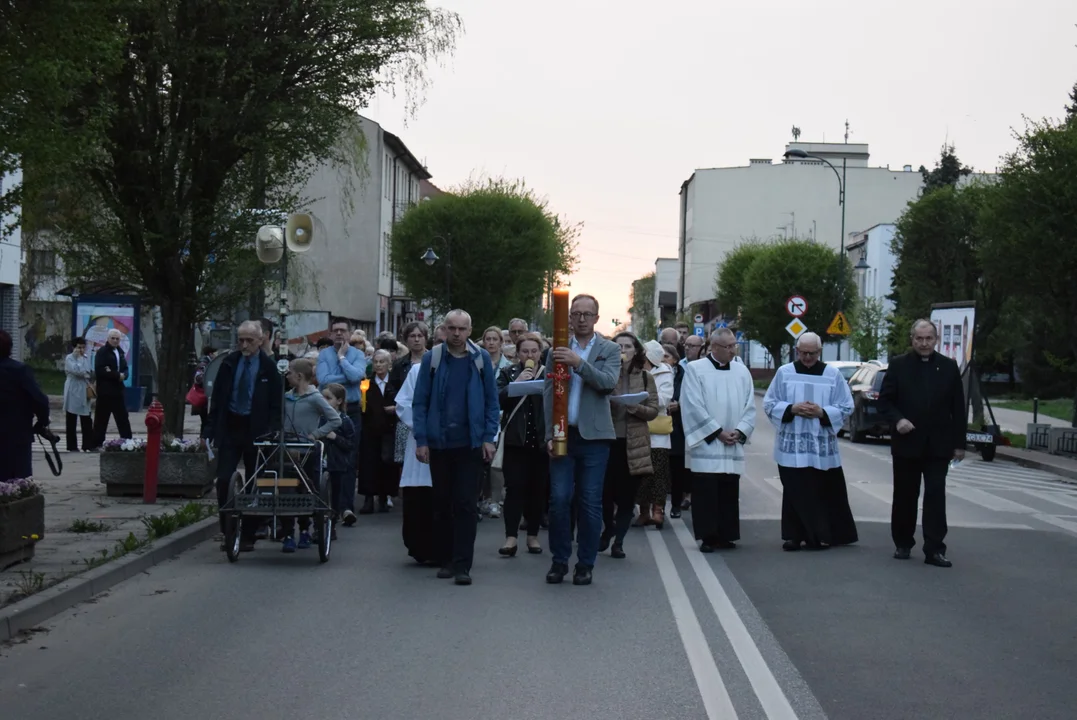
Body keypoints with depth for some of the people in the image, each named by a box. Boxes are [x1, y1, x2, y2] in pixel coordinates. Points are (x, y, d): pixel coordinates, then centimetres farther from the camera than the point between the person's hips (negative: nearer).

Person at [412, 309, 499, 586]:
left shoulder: (481, 359, 2)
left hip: (471, 443, -1)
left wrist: (489, 438, -4)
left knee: (466, 504, -2)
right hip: (439, 443, 1)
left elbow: (492, 401, 4)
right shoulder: (431, 359, 2)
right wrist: (421, 440, -5)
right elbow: (420, 402, 2)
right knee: (442, 504, 9)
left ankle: (462, 565, 0)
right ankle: (446, 560, 20)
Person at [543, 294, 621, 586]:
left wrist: (578, 363, -22)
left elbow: (608, 382, -11)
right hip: (563, 434, 1)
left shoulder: (610, 350, 6)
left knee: (590, 503, 1)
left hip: (594, 436, -1)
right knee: (559, 499, -2)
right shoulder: (558, 350, 8)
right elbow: (548, 394, 5)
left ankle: (586, 564, 10)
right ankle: (559, 560, 10)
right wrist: (550, 435, -3)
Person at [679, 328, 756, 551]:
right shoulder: (695, 369, -3)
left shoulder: (742, 371, 10)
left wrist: (739, 432, -6)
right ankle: (708, 537, 1)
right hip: (705, 444, -4)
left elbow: (750, 406, 9)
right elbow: (694, 407, -9)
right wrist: (718, 432, -11)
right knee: (706, 493, -4)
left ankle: (726, 535, 13)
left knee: (729, 493, 6)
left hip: (733, 447, 4)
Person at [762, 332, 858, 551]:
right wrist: (791, 409, -13)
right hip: (792, 445, 0)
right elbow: (769, 404, 4)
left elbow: (846, 408, 2)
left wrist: (822, 412, -14)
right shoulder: (784, 373, 3)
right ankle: (794, 535, 9)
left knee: (824, 493, 4)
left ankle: (823, 536, 15)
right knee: (795, 492, 1)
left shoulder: (833, 375, 2)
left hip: (822, 445, 0)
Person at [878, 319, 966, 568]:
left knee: (936, 496, -4)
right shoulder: (898, 365, 2)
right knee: (905, 496, 9)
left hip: (938, 445, 0)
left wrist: (959, 443, 2)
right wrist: (897, 419, -17)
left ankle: (934, 549, -4)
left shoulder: (949, 367, 5)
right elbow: (884, 400, 2)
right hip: (906, 443, 0)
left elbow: (958, 408, 6)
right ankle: (903, 543, 22)